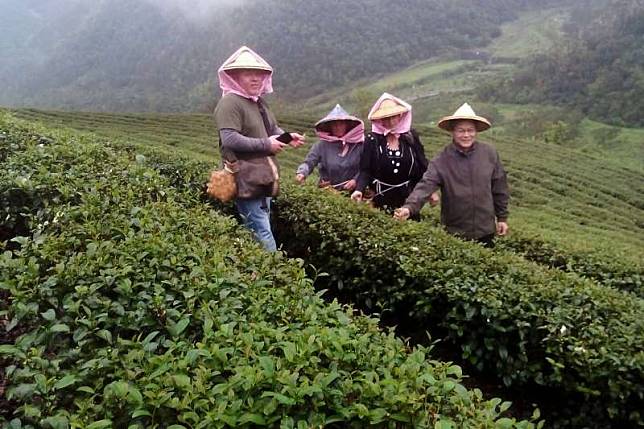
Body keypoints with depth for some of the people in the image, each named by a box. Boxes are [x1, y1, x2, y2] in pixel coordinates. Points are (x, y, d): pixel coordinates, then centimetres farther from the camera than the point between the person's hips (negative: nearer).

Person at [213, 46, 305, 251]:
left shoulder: (259, 103, 19)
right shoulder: (230, 103, -12)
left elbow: (273, 129, 28)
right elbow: (229, 139, -23)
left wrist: (288, 137, 5)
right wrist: (266, 145, -20)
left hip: (264, 179, 10)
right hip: (246, 180, -10)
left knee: (261, 228, 15)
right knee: (262, 233, -12)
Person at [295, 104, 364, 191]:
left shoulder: (358, 144, 1)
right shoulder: (322, 145, 0)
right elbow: (309, 162, -5)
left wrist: (356, 180, -12)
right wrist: (301, 173, -24)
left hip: (351, 191, 0)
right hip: (327, 191, 0)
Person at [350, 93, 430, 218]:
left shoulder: (411, 136, 0)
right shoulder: (372, 140, -5)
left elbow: (423, 167, 3)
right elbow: (365, 170, -7)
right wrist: (359, 189, -23)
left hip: (409, 197, 1)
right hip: (382, 199, -1)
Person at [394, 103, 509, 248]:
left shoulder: (490, 154, -5)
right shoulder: (442, 159, -12)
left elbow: (499, 188, 3)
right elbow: (426, 185, -24)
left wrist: (502, 217, 8)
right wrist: (409, 207, -41)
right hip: (454, 231, -1)